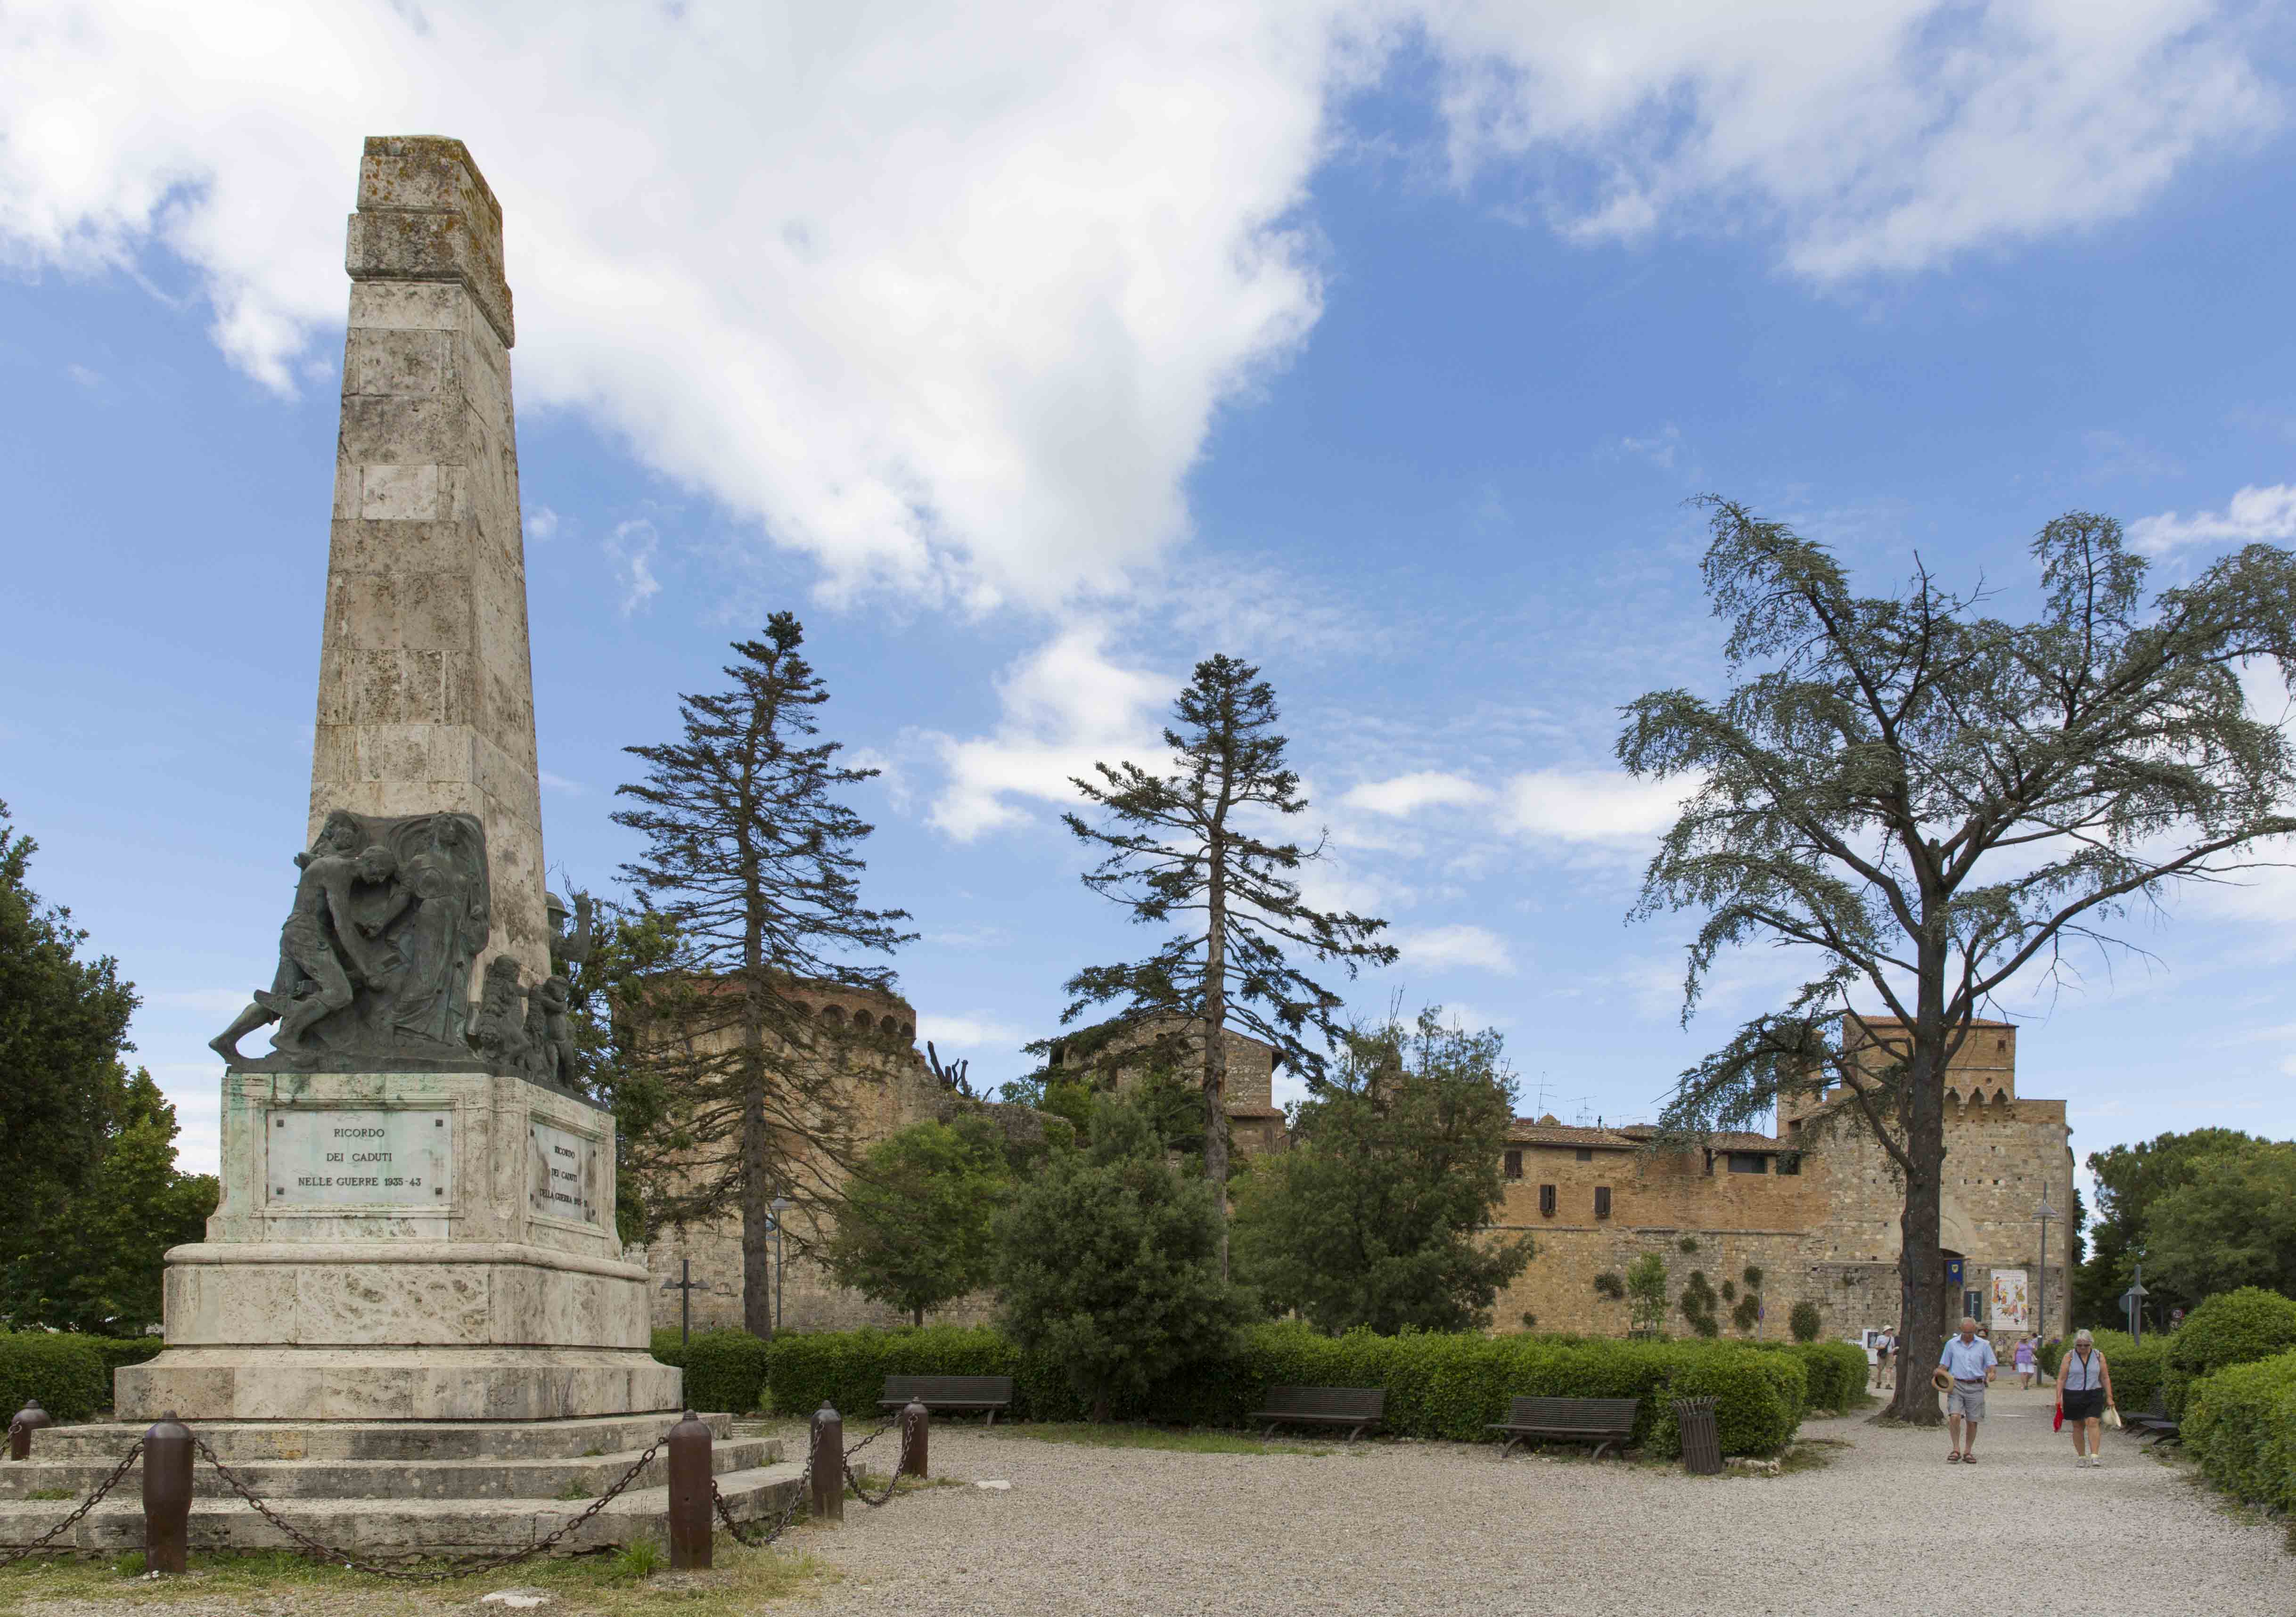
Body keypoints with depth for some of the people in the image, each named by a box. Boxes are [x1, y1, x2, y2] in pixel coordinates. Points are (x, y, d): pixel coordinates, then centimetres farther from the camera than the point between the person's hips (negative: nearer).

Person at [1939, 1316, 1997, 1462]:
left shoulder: (1984, 1345, 7)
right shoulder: (1952, 1344, 8)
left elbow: (1991, 1365, 5)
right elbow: (1944, 1366, 11)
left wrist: (1990, 1376, -17)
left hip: (1975, 1387, 0)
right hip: (1956, 1385, 0)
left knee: (1972, 1422, 3)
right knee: (1955, 1417, -16)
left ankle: (1968, 1452, 17)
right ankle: (1956, 1450, -5)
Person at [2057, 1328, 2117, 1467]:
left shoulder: (2098, 1356, 4)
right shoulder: (2069, 1357, 0)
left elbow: (2105, 1378, 7)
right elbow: (2061, 1379, -2)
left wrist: (2109, 1397, 3)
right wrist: (2059, 1398, -10)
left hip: (2094, 1395, 0)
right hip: (2073, 1396, 0)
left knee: (2093, 1423, -14)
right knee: (2078, 1426, 5)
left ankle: (2095, 1456, -16)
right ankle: (2081, 1456, 13)